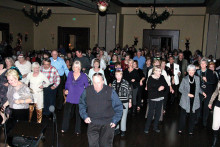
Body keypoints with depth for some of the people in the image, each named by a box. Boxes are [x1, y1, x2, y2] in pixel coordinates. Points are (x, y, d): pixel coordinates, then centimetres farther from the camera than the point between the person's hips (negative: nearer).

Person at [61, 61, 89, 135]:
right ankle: (64, 128, 17)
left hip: (79, 98, -2)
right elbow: (67, 83, 15)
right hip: (70, 98, 2)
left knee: (78, 114, 8)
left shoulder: (83, 76, -3)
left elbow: (87, 86, 3)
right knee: (67, 112, 0)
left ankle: (77, 130, 22)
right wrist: (66, 89, -2)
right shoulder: (70, 74, 4)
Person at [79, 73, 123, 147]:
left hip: (107, 124, -1)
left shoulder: (111, 92, -10)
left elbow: (118, 107, 0)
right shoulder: (87, 91, -4)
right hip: (92, 123, 1)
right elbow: (82, 104, 13)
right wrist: (85, 116, 1)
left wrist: (115, 121, -5)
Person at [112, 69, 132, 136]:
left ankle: (123, 130, 19)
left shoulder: (126, 83, -9)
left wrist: (130, 102, -1)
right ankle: (117, 129, 27)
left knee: (123, 117, 4)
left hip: (124, 103, -4)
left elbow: (129, 92, -3)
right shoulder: (113, 83, 2)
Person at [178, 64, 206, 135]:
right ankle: (181, 129, 24)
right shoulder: (184, 79, -6)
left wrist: (202, 92, -6)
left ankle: (191, 130, 24)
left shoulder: (197, 78, 1)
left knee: (193, 116, 10)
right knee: (183, 115, 8)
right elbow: (180, 89, -4)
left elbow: (198, 88, 12)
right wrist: (188, 94, -14)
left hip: (194, 100, 2)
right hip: (186, 101, -2)